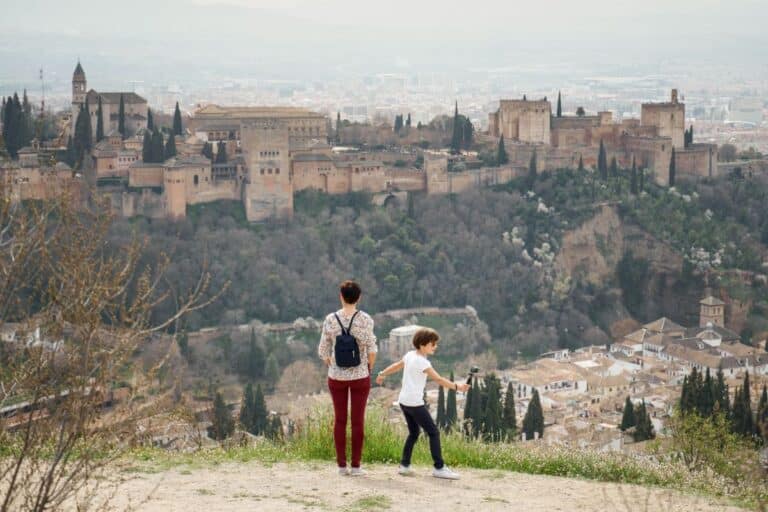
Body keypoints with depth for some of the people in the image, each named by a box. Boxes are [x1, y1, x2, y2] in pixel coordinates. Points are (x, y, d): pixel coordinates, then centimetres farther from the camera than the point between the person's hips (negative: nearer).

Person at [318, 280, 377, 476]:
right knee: (358, 420, 5)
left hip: (336, 377, 2)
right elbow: (372, 350, -13)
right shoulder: (365, 319, -11)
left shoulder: (330, 320, -5)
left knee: (339, 419, 10)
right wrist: (369, 368, 4)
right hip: (360, 376, -2)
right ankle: (356, 466, 7)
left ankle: (341, 465, 12)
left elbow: (323, 351, -1)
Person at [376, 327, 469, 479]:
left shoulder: (409, 355, 9)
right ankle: (439, 468, -9)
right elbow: (438, 379, -21)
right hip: (415, 403, -9)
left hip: (404, 401, 9)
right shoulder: (422, 362, -16)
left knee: (413, 433, 19)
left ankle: (404, 465, 19)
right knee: (433, 432, -6)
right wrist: (457, 386, -24)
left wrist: (382, 374, 39)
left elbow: (396, 366, 25)